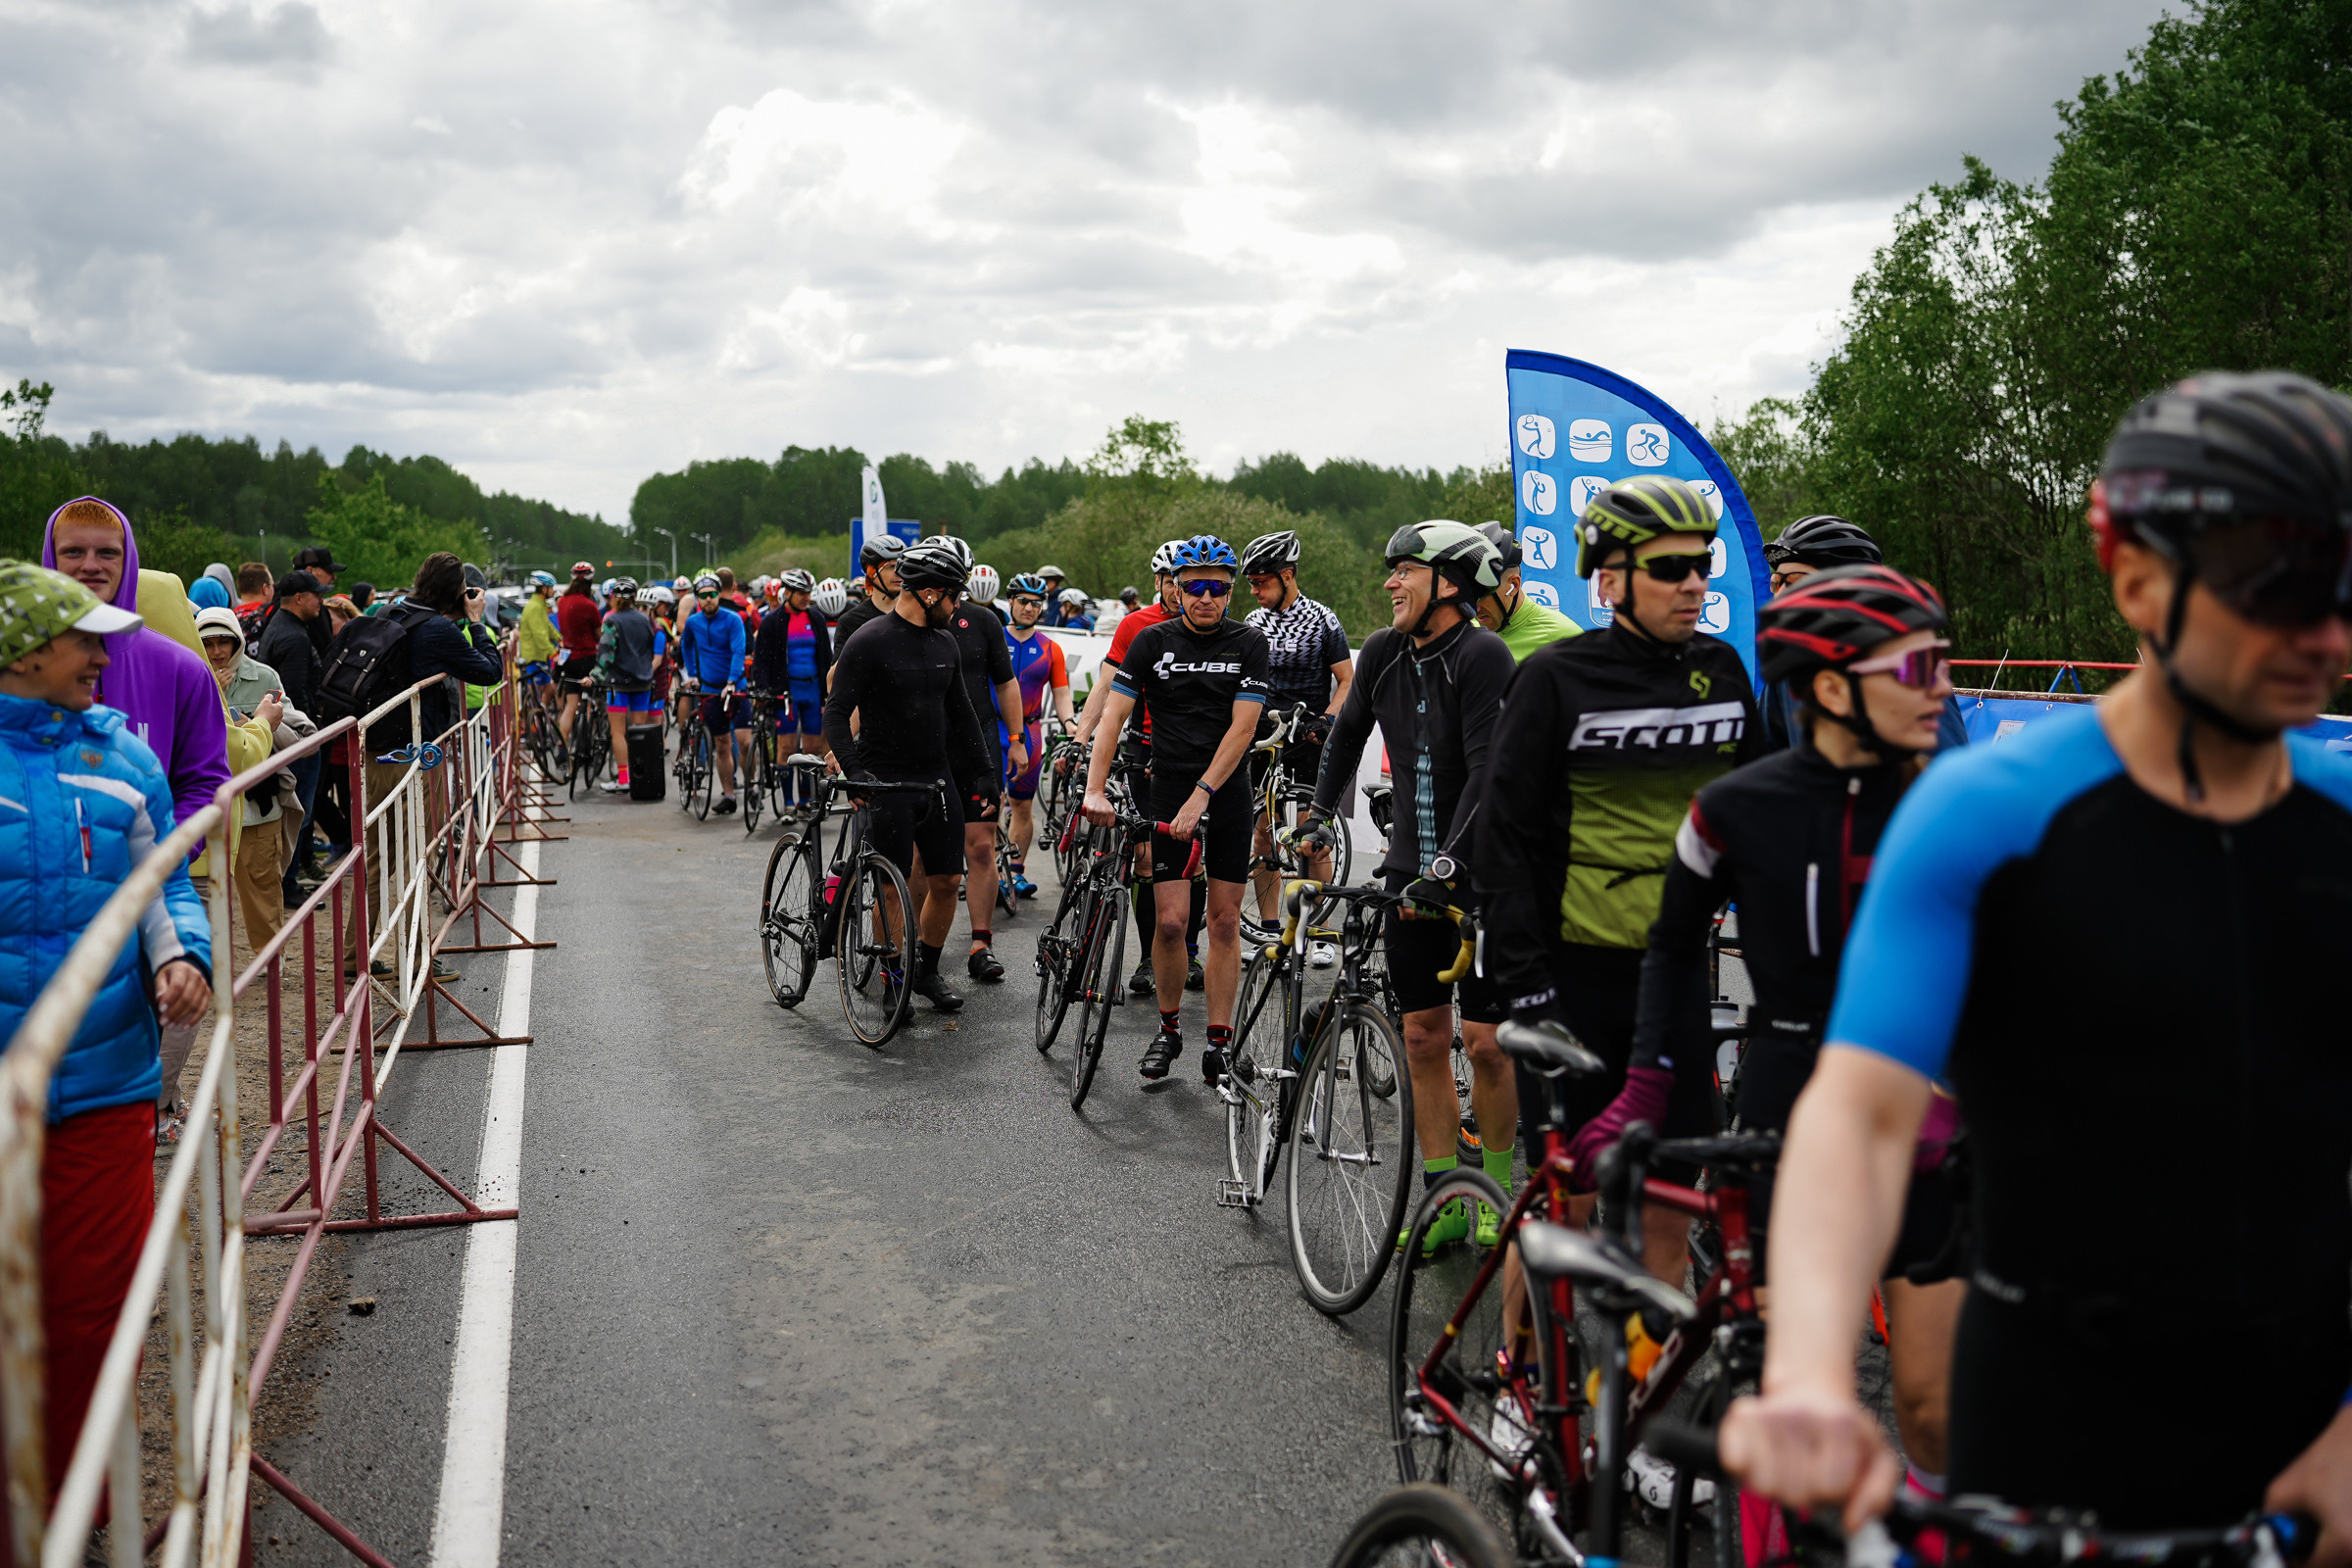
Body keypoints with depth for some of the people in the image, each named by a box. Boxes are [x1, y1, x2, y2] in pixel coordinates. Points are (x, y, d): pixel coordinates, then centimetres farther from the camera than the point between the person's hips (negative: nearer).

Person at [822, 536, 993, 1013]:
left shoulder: (944, 644, 9)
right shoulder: (869, 640, -12)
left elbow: (961, 711, 18)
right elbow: (837, 713, -13)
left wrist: (982, 770, 16)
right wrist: (853, 770, -24)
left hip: (936, 776, 6)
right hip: (886, 780, -6)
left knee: (946, 880, 5)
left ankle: (928, 970, 22)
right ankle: (896, 979, 12)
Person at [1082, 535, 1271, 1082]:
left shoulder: (1249, 644, -3)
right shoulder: (1152, 641, -2)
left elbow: (1242, 728, -11)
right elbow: (1113, 715, -7)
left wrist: (1200, 796, -20)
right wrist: (1095, 789, -20)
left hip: (1227, 796, 0)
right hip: (1167, 792, 0)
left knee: (1225, 921, 3)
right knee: (1170, 921, -5)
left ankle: (1219, 1041, 10)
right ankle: (1169, 1028, 15)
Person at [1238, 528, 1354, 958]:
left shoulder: (1322, 621, -5)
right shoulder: (1254, 622, 10)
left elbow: (1347, 681, -5)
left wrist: (1324, 721, -19)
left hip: (1309, 745, -4)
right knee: (1263, 835, 4)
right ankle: (1268, 931, 11)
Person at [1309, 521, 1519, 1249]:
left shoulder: (1484, 655, -17)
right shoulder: (1383, 652, 2)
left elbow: (1489, 772, -23)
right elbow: (1348, 731, 20)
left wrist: (1448, 865, -27)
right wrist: (1321, 815, 19)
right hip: (1413, 870, 6)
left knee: (1487, 1042, -3)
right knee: (1424, 1038, 5)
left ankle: (1498, 1185, 17)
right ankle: (1446, 1199, 14)